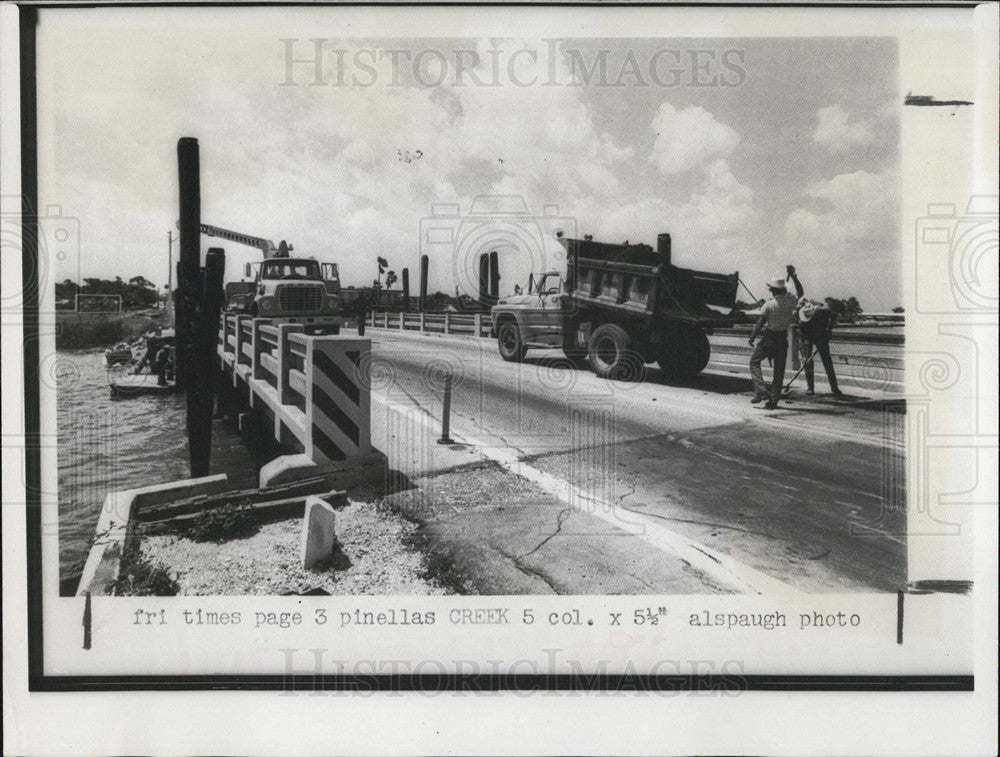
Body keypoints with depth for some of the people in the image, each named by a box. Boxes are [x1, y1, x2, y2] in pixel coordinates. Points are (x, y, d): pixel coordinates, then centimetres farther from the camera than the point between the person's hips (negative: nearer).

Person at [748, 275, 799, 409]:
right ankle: (773, 400, 10)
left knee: (754, 362, 10)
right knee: (779, 370, 9)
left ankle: (761, 391, -8)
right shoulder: (791, 301, -3)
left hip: (769, 338, -4)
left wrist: (752, 337, -1)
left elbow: (760, 323, -13)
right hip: (783, 339, 4)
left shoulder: (769, 304, -14)